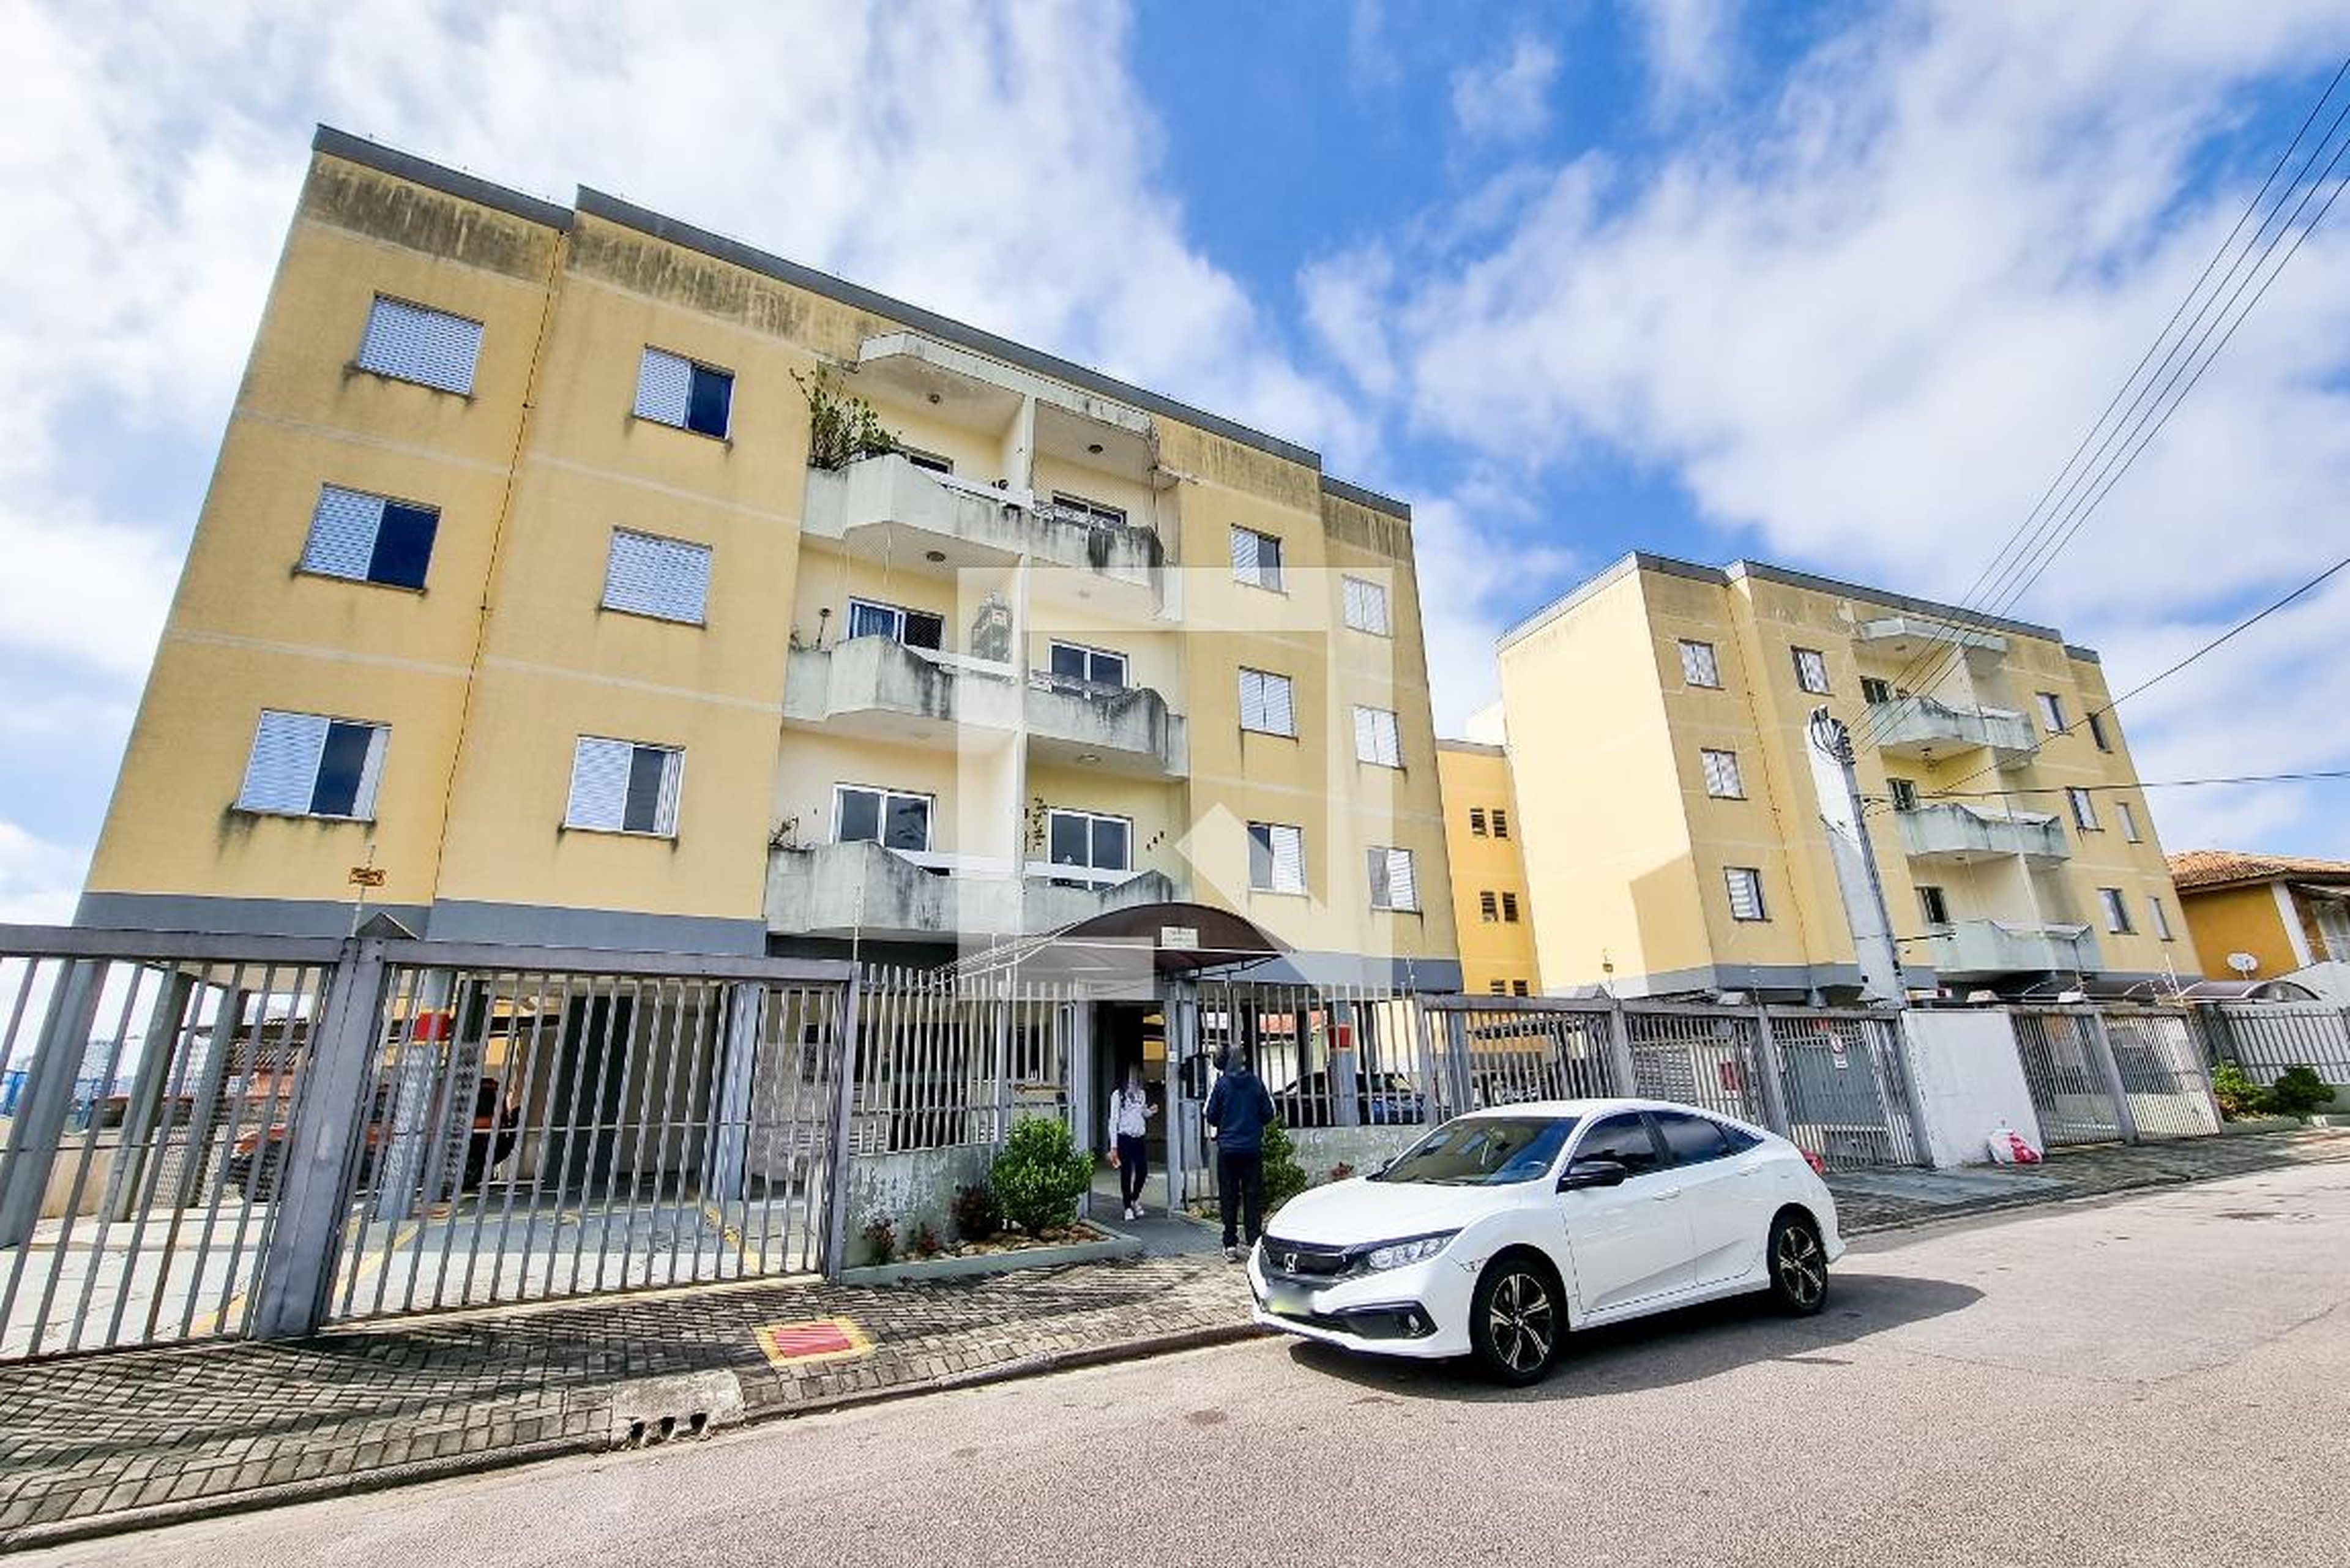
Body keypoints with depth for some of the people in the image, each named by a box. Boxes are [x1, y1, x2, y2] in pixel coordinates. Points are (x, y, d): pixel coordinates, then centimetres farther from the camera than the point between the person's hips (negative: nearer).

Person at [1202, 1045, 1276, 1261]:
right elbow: (1268, 1114, 0)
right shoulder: (1256, 1083, -5)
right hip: (1252, 1148, 1)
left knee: (1229, 1197, 7)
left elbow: (1210, 1116, -2)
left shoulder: (1221, 1084, -7)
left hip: (1228, 1148, 0)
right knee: (1253, 1196, 8)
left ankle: (1231, 1244, 9)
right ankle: (1255, 1241, 7)